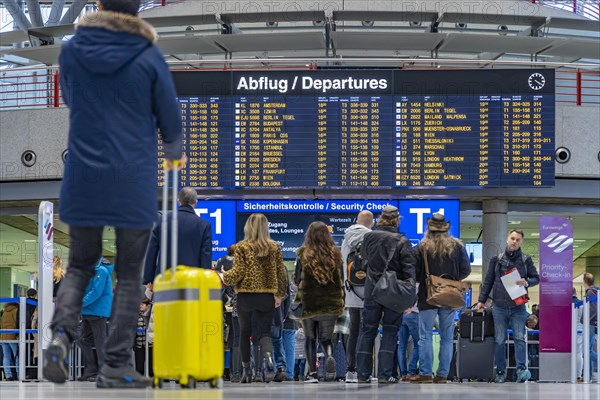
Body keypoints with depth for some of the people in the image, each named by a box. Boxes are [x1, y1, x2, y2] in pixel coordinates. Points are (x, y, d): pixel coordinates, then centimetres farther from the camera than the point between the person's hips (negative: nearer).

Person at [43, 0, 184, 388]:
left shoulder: (72, 50, 1)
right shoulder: (149, 56, -7)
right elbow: (170, 117, 2)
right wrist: (174, 153, 24)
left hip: (82, 177, 2)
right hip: (134, 181, -2)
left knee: (80, 265, 15)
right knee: (129, 275, 7)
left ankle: (61, 334, -11)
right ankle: (116, 365, 4)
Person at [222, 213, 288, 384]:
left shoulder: (242, 247, -5)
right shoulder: (274, 247, 4)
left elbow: (238, 273, -9)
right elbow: (281, 273, 7)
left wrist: (224, 277, 10)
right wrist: (280, 295, 17)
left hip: (246, 296, -2)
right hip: (267, 297, 2)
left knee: (245, 332, 12)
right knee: (264, 333, 3)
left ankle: (246, 370, 12)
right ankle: (268, 356, -27)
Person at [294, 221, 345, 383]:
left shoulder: (303, 254, -6)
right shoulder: (335, 253, 0)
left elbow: (298, 278, 0)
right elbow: (341, 277, 5)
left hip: (309, 303, -1)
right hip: (331, 303, 1)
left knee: (310, 338, 11)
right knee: (326, 337, 10)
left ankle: (312, 373, 5)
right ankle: (329, 355, -21)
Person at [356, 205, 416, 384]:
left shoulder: (369, 237, 0)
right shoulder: (402, 242, -9)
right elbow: (409, 270, -11)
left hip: (372, 292, 3)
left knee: (367, 331, 9)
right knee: (390, 332, 4)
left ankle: (363, 374, 8)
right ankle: (385, 374, -2)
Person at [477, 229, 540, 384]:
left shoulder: (526, 260, 7)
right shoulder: (496, 260, 8)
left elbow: (536, 278, 9)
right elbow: (488, 281, 11)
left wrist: (526, 282, -12)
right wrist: (482, 300, 5)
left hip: (518, 306, -1)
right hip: (499, 306, 1)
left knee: (519, 337, -11)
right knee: (499, 340, 2)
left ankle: (521, 369, -16)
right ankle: (500, 372, 7)